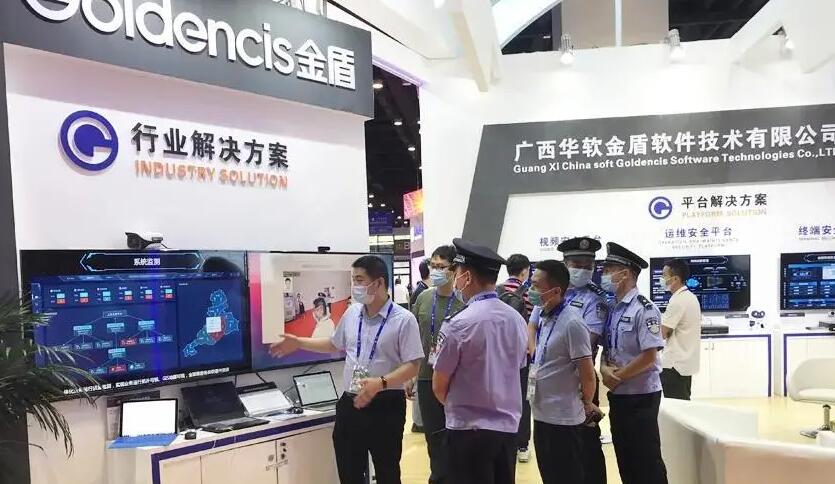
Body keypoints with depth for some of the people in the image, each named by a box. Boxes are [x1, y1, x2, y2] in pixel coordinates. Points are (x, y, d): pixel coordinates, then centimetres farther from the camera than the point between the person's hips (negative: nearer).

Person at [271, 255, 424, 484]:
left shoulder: (403, 319, -13)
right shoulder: (352, 313, 6)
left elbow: (412, 366, -17)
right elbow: (335, 344, 23)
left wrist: (380, 383, -30)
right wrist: (299, 343, 20)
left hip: (386, 406, -5)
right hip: (350, 403, 5)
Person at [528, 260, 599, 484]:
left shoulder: (572, 323, -20)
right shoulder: (545, 319, 6)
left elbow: (587, 372, -16)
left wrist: (587, 405, -2)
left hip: (563, 418, -8)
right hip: (542, 415, 8)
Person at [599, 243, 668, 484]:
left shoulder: (644, 309, -15)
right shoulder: (612, 309, 8)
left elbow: (649, 357, -19)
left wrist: (617, 376, -13)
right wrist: (604, 368, -8)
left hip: (640, 396, -7)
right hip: (617, 395, 8)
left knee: (646, 459, 2)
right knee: (624, 457, 16)